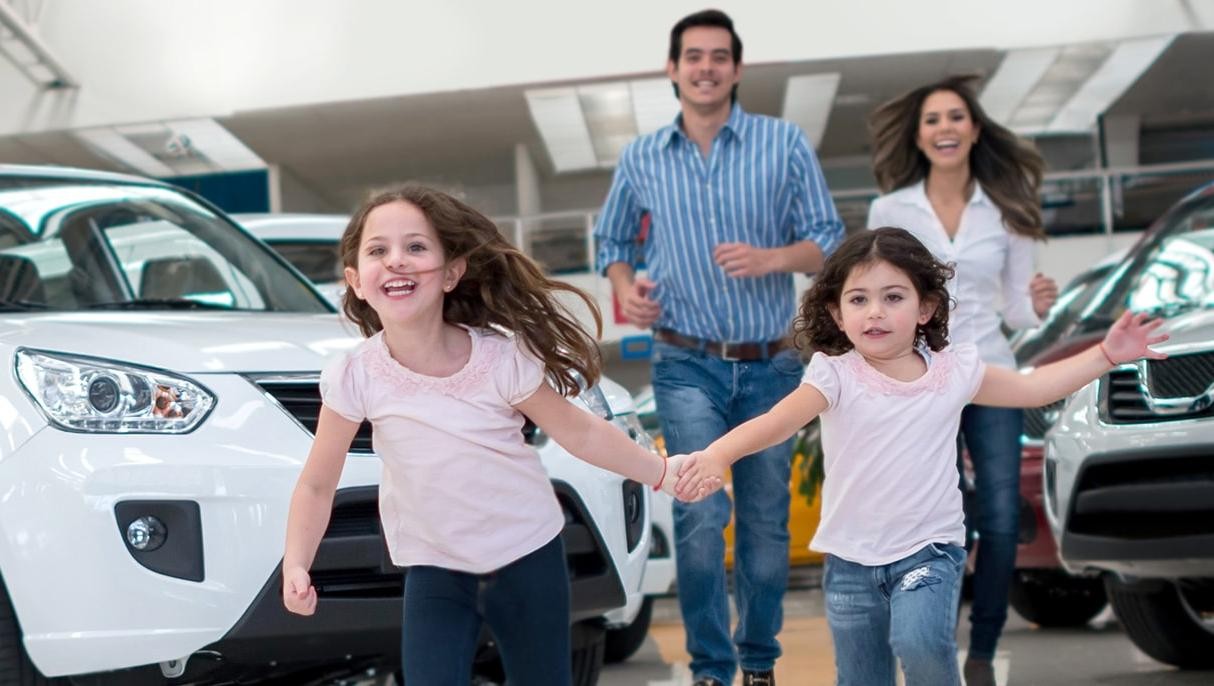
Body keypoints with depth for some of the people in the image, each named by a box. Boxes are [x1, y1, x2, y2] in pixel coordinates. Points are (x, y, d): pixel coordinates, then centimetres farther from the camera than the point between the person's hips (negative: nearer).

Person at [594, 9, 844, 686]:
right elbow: (612, 240, 16)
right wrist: (626, 287, -5)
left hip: (771, 366, 1)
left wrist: (770, 259, -23)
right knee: (702, 517, -15)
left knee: (766, 524, 10)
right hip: (689, 367, 0)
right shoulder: (641, 158, 2)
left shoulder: (786, 143, -3)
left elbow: (829, 241, -4)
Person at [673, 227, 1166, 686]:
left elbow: (1032, 389, 11)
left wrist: (1106, 354, 6)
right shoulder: (835, 375, -12)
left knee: (919, 643, -28)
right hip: (851, 559, 1)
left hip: (928, 550, 0)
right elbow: (779, 421, -26)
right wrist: (718, 454, -45)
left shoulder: (954, 369, -3)